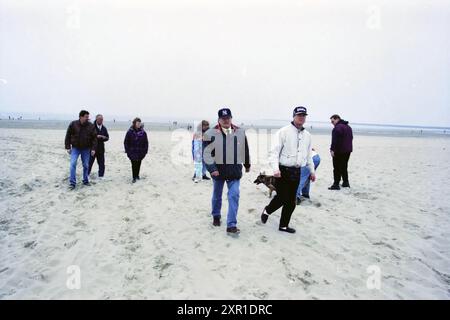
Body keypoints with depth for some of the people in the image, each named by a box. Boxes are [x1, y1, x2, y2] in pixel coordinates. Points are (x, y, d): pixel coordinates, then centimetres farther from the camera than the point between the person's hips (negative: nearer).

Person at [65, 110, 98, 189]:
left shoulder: (91, 126, -4)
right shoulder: (73, 124, -7)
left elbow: (94, 138, -2)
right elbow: (68, 136, 0)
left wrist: (93, 149, -9)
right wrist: (68, 147, -4)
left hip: (86, 149, 1)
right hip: (75, 148, -1)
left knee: (86, 165, 8)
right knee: (73, 164, -10)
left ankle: (85, 181, 25)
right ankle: (72, 183, -5)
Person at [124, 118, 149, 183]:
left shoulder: (143, 132, -1)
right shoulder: (130, 132, -6)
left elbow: (146, 142, 4)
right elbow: (126, 142, 0)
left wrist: (145, 151, 1)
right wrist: (127, 151, -3)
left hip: (140, 152, 2)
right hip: (132, 152, -2)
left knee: (138, 164, 13)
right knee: (134, 164, -3)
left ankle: (137, 175, 31)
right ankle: (134, 178, 6)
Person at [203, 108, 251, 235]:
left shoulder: (240, 132, 2)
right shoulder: (211, 133, -8)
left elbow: (245, 150, 13)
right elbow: (207, 153, -10)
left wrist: (247, 165, 22)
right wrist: (211, 168, -17)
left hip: (235, 170, 1)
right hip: (218, 170, -1)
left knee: (234, 196, -8)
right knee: (217, 195, 17)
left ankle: (231, 225, -3)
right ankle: (216, 216, 42)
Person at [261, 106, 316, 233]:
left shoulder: (307, 135, 12)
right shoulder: (284, 131, -8)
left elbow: (309, 155, 23)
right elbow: (274, 151, -14)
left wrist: (312, 170, 22)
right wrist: (276, 168, -25)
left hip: (296, 172, 6)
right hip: (283, 170, -6)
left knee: (291, 201, 8)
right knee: (282, 197, -2)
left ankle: (284, 225, 23)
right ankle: (267, 211, 27)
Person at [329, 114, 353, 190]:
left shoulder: (338, 127, -15)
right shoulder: (348, 127, 17)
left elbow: (335, 140, -21)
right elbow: (350, 138, 22)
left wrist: (332, 149, -18)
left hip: (339, 151, -9)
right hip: (348, 150, 10)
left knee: (337, 168, -5)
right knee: (344, 167, 18)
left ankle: (336, 184, -4)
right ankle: (346, 183, 24)